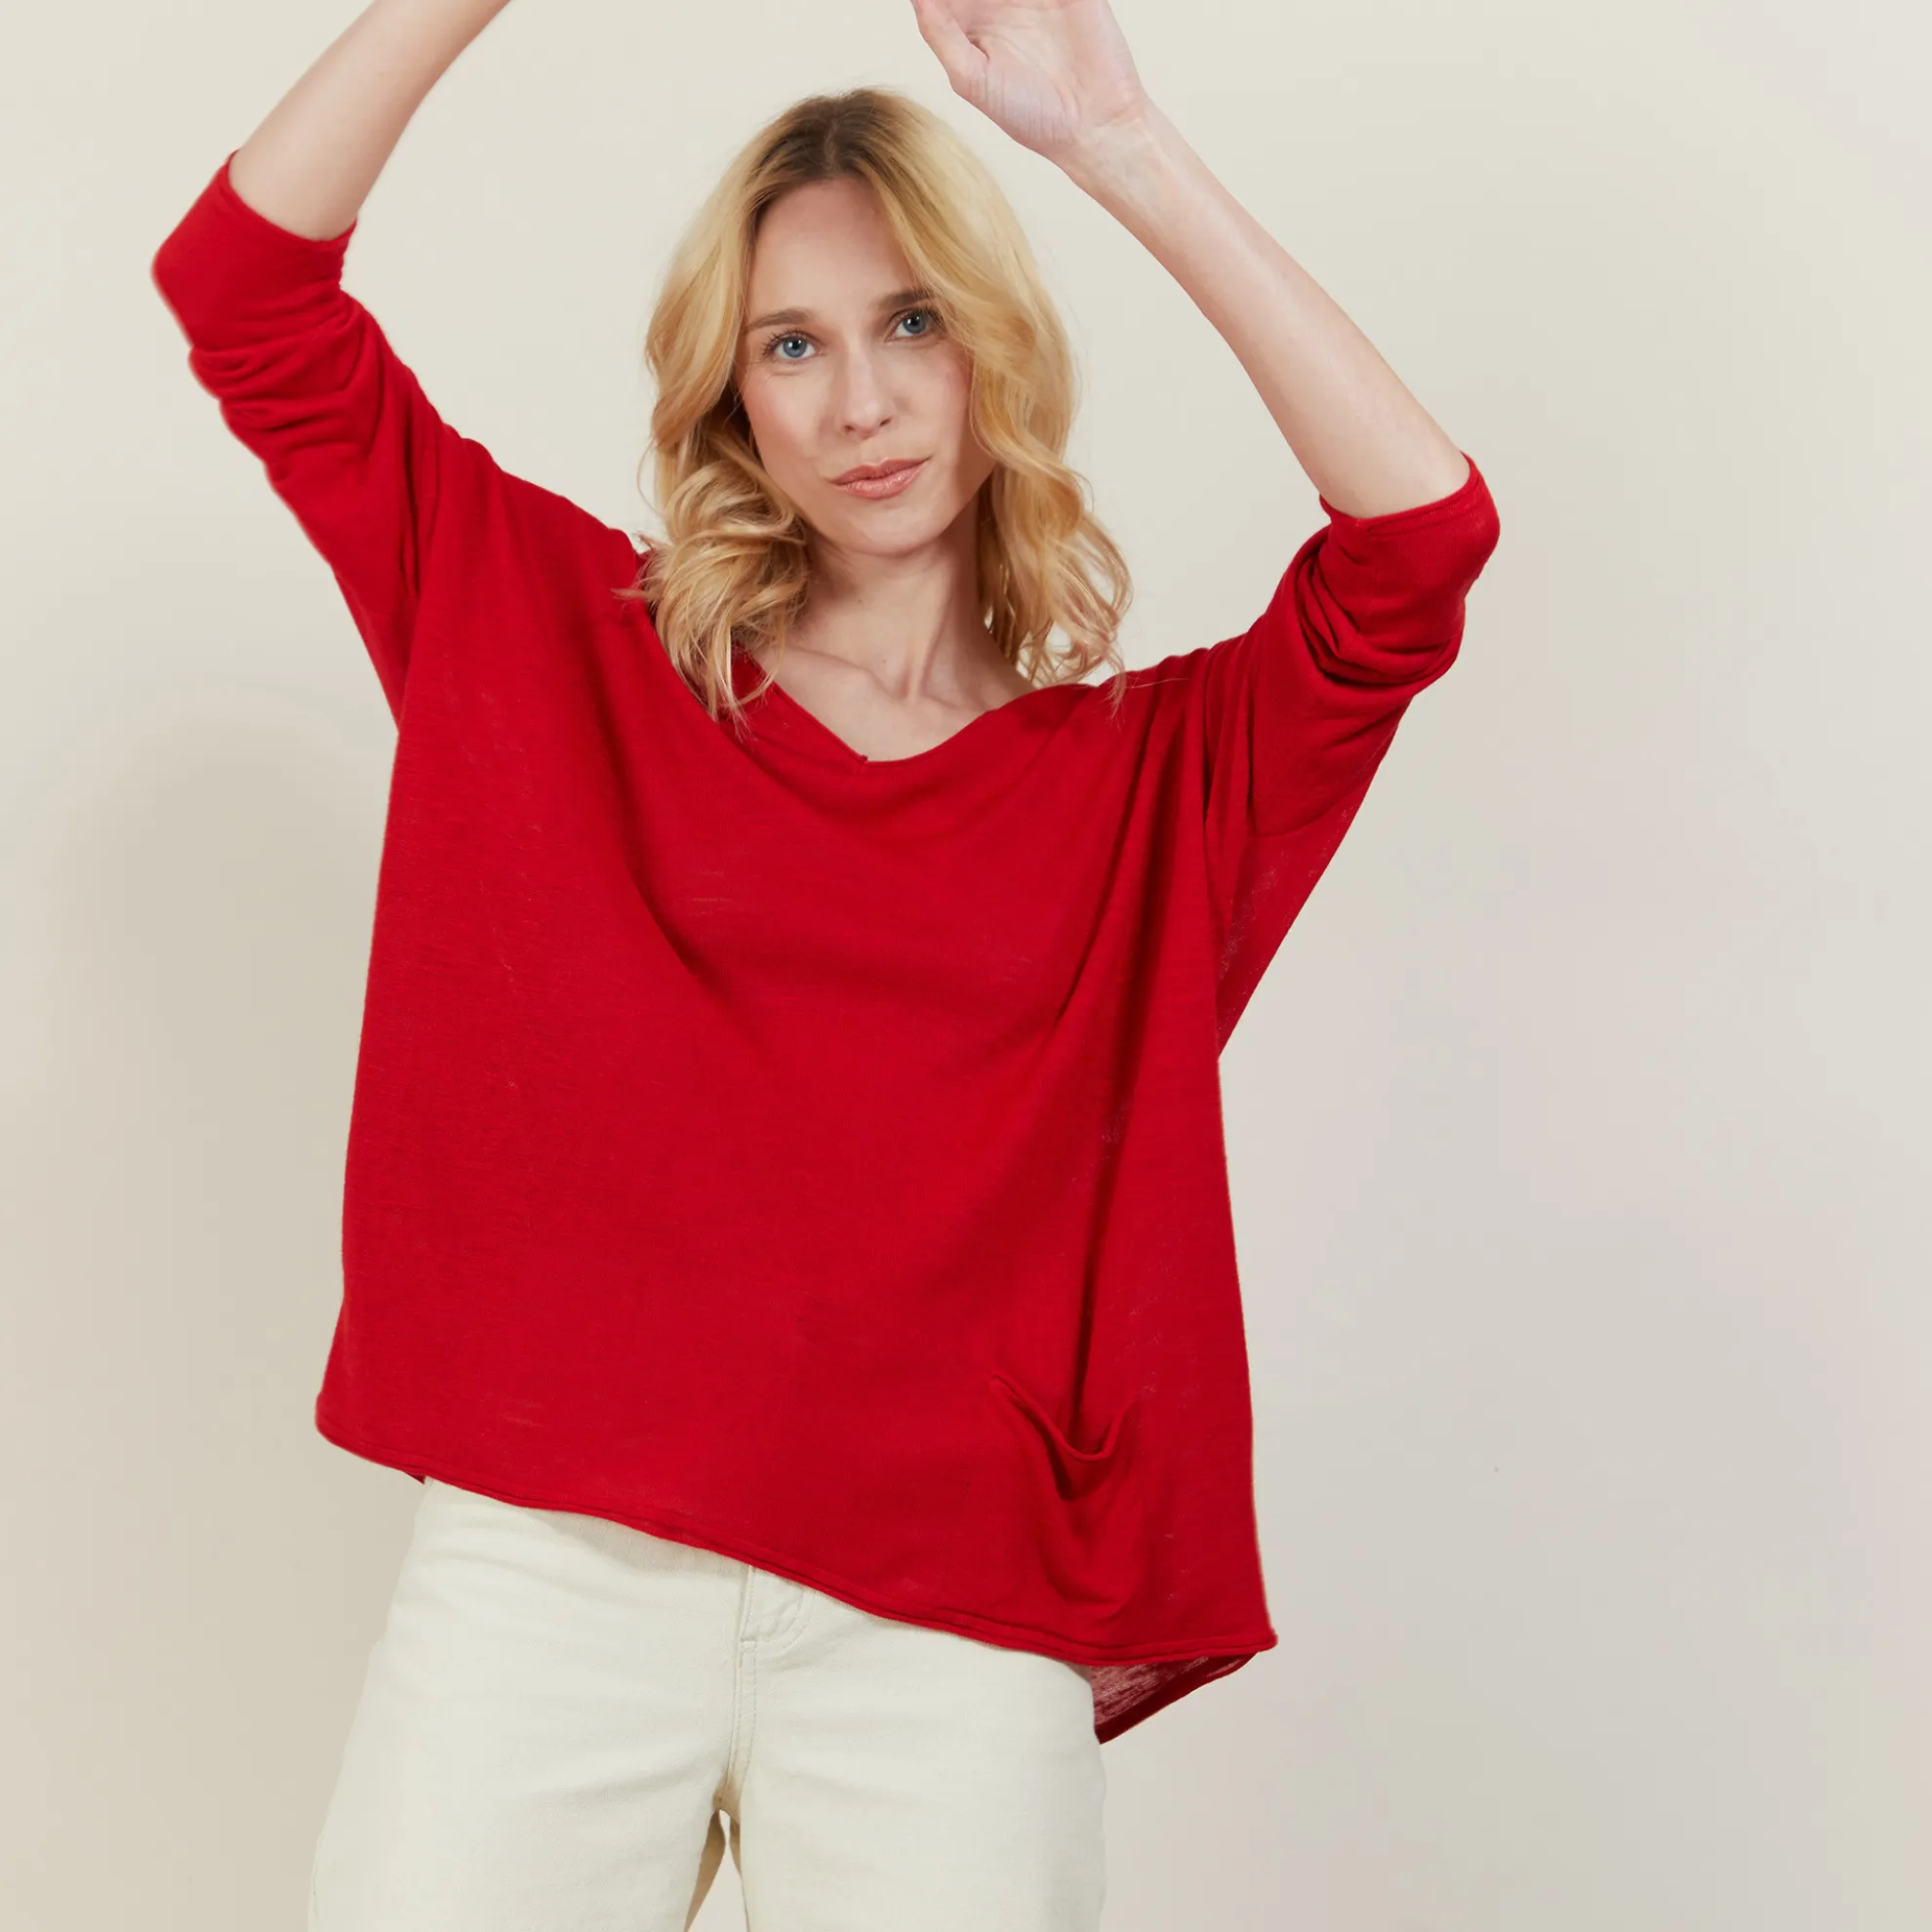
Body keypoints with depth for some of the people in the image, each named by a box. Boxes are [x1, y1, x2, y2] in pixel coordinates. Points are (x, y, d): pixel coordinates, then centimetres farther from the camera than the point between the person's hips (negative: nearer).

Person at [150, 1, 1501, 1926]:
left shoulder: (1151, 773, 7)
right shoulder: (561, 643, 9)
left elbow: (1420, 533, -8)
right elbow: (243, 291, 7)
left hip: (946, 1621, 0)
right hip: (544, 1559, 1)